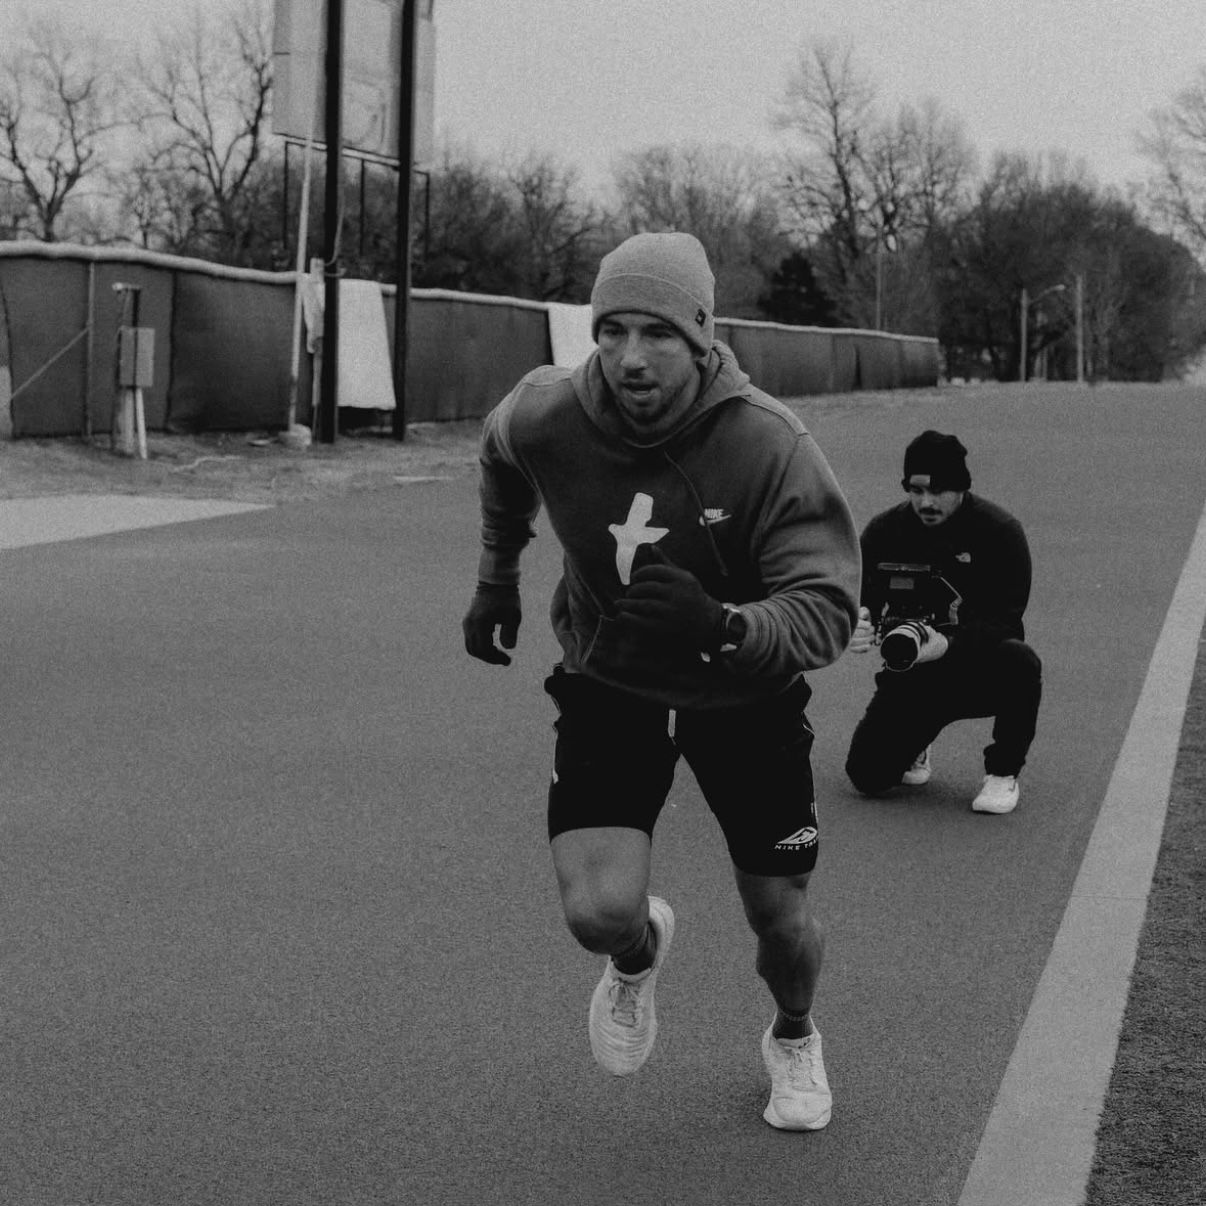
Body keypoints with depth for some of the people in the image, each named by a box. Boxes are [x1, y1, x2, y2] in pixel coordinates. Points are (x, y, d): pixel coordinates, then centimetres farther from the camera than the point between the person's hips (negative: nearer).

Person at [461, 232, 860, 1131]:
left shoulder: (769, 445, -28)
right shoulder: (544, 417, -19)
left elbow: (829, 609, -33)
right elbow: (502, 463, 8)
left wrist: (724, 626, -51)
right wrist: (497, 578, 14)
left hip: (743, 698, -1)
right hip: (606, 685, 1)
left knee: (780, 918, 6)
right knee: (598, 910, -16)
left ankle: (795, 1038, 44)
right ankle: (639, 952, 25)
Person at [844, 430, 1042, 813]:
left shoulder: (999, 531, -12)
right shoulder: (883, 532, -3)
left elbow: (1005, 620, -17)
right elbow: (856, 599, 3)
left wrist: (948, 645, -35)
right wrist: (858, 626, -23)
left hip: (980, 671, -2)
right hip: (910, 678, 2)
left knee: (1020, 663, -37)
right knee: (867, 774, -16)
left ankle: (1002, 773, -10)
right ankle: (915, 740, 23)